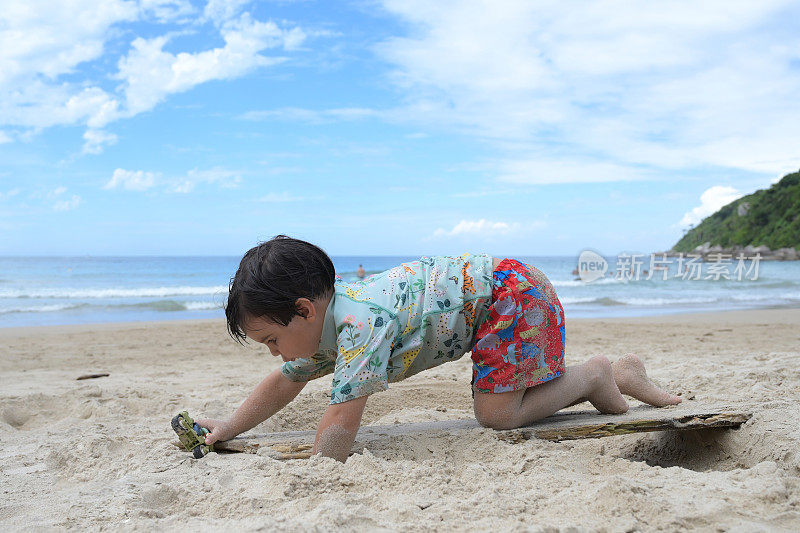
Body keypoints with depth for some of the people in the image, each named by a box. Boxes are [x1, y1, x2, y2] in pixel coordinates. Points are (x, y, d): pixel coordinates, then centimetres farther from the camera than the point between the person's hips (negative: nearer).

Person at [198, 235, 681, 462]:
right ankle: (608, 379, 25)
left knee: (497, 414, -12)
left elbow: (343, 417, -34)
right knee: (499, 403, 15)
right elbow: (285, 383, 15)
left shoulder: (360, 320, -31)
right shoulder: (322, 322, 0)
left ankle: (599, 374, 7)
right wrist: (228, 430, 15)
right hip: (499, 290, 9)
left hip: (510, 290, -9)